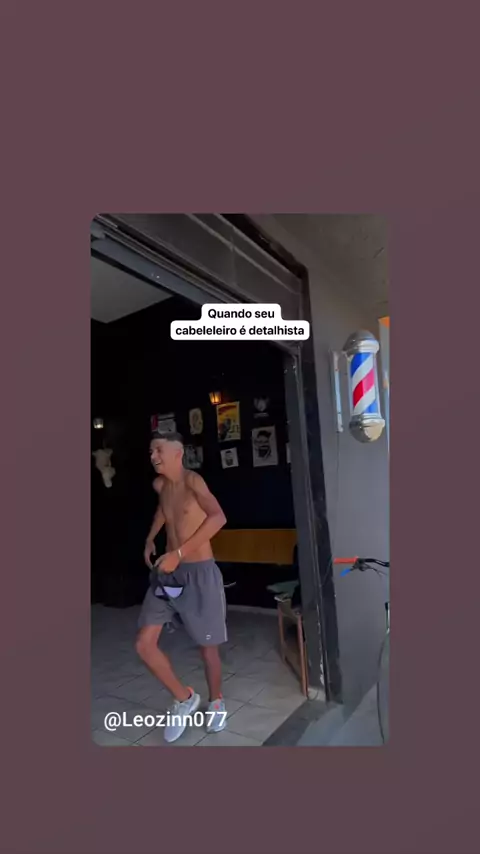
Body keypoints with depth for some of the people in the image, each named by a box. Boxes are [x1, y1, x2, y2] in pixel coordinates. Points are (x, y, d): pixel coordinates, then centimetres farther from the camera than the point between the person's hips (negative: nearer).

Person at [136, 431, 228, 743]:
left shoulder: (192, 480, -18)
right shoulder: (159, 485, 4)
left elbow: (218, 517, -32)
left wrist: (178, 553, -33)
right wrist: (150, 539, 22)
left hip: (199, 573, -6)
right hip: (167, 572, 7)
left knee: (207, 646, 10)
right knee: (144, 644, 3)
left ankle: (217, 702, 39)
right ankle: (185, 698, 26)